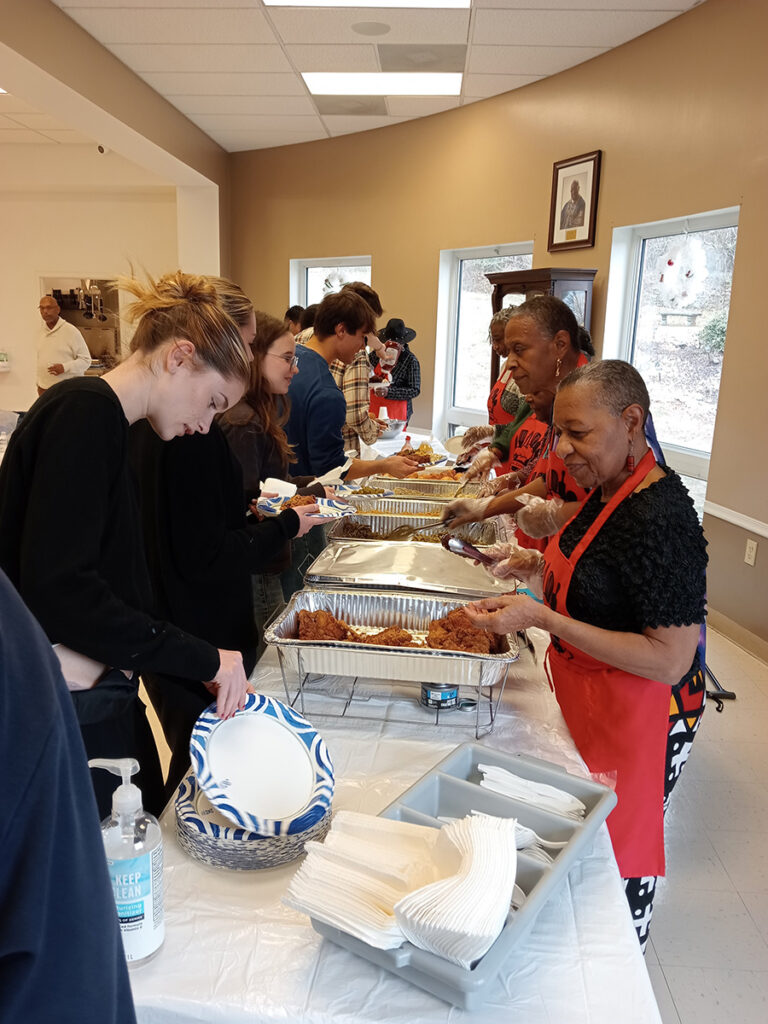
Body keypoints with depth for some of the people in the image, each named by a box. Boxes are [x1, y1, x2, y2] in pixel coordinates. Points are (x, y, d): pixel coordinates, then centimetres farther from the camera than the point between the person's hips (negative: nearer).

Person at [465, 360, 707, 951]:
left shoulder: (661, 519, -28)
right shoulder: (608, 491, 1)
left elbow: (670, 660, -28)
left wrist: (541, 618, -31)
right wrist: (539, 567, 0)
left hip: (639, 718, -9)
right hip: (591, 698, 9)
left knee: (619, 843, 12)